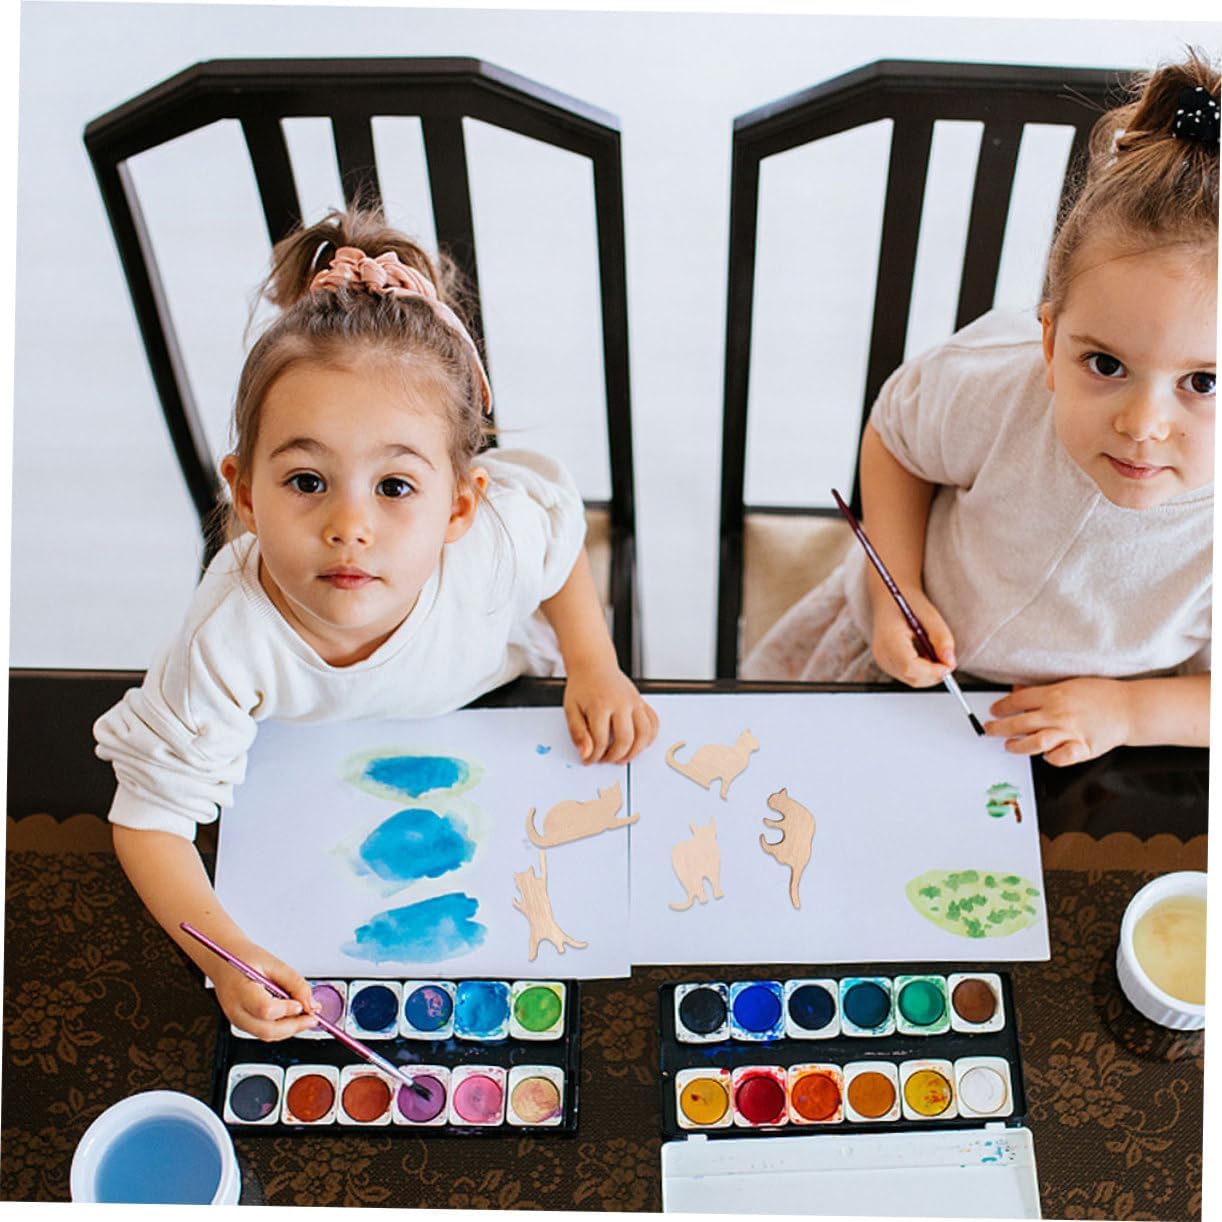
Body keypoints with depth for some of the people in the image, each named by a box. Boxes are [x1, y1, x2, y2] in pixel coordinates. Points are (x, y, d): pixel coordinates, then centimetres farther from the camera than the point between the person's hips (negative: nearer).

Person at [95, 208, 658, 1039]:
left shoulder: (500, 537, -41)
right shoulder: (228, 649, -44)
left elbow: (565, 540, -13)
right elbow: (151, 816, -29)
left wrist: (595, 668, -19)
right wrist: (224, 954, -42)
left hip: (494, 686, 1)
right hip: (319, 767, 0)